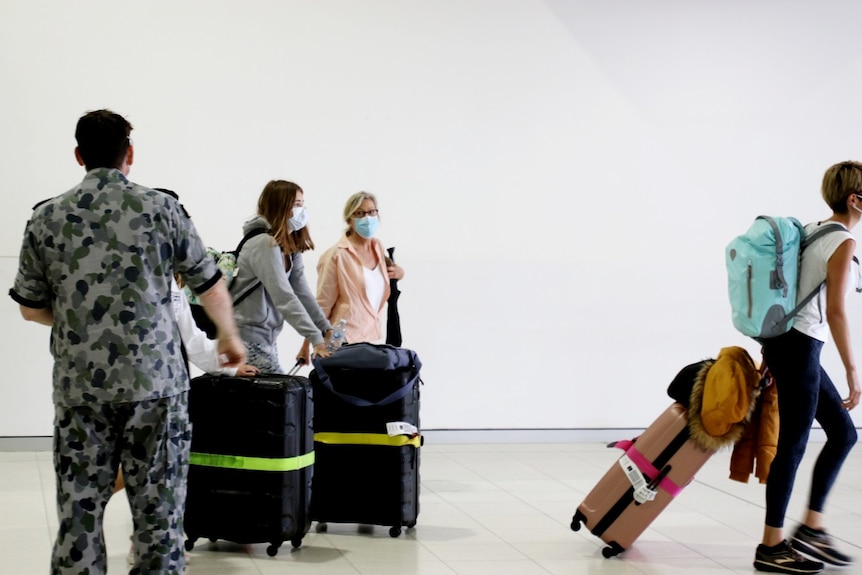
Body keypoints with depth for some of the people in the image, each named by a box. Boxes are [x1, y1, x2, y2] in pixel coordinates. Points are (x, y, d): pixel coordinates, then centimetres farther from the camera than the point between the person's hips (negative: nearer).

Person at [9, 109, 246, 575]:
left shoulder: (47, 218, 3)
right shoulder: (161, 209, -2)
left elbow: (30, 308, 8)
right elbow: (211, 286, 6)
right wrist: (229, 336, 25)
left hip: (79, 385, 1)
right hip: (156, 380, -1)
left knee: (79, 510, 8)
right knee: (159, 510, 6)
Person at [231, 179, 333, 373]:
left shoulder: (290, 246, 10)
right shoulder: (265, 244, -19)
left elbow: (302, 292, 3)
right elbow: (284, 297, -27)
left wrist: (326, 328, -7)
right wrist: (316, 338, -31)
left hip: (267, 335, 9)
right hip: (247, 335, -9)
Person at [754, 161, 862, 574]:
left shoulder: (812, 230, 14)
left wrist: (772, 350, 23)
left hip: (784, 340, 9)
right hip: (800, 349, -9)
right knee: (793, 445, -2)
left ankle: (812, 527, 18)